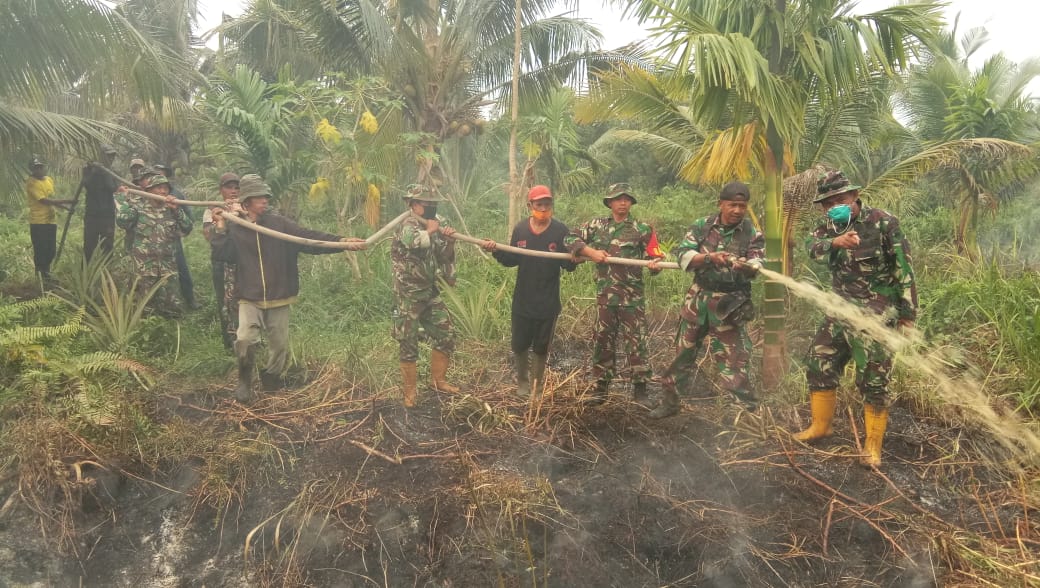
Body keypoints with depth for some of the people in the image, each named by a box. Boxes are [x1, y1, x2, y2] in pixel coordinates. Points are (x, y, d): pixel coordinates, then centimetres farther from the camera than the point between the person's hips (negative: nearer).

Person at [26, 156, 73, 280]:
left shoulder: (49, 180, 12)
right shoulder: (31, 182, -12)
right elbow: (43, 200, -20)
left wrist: (65, 207, 7)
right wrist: (65, 201, -20)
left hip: (50, 221, 7)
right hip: (38, 222, -7)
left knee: (51, 250, 12)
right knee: (40, 251, -4)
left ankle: (46, 273, 26)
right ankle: (41, 277, 6)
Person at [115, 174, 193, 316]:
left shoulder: (171, 210, 10)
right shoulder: (138, 207, 0)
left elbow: (186, 229, 1)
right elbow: (122, 222, -18)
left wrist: (177, 210, -9)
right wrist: (126, 199, -9)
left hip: (167, 265, 3)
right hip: (144, 266, -3)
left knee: (172, 307, 3)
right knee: (146, 306, 5)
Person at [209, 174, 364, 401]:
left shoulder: (279, 224, -1)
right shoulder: (235, 229, 3)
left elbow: (309, 237, -9)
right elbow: (223, 255, -5)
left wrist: (340, 241, -20)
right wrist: (220, 230, -11)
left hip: (278, 299, 1)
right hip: (250, 299, -1)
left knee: (279, 345, 8)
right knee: (245, 340, -17)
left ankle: (272, 380, 34)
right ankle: (245, 379, 10)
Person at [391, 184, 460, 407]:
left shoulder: (435, 224, 6)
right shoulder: (407, 226, -17)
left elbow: (444, 258, 14)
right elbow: (416, 242, -42)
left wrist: (449, 242, -7)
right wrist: (431, 229, -23)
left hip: (430, 292, 7)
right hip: (408, 296, -7)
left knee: (445, 336, 10)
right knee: (408, 345, 3)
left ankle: (439, 381, 27)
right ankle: (409, 391, 17)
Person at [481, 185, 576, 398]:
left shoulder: (560, 231, -9)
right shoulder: (520, 229, -1)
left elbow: (568, 265, -10)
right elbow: (511, 260, 5)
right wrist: (497, 251, -13)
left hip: (548, 303, -2)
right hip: (522, 300, 2)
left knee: (541, 348, 13)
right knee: (520, 345, 12)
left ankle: (537, 385, 32)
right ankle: (522, 381, 36)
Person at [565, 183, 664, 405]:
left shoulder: (642, 229, 2)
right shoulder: (596, 226, 8)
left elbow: (654, 256, 0)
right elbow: (570, 239, 5)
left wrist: (654, 264, -25)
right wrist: (591, 252, -11)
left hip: (632, 297, -2)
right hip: (605, 295, 3)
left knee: (636, 342, -2)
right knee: (603, 341, 9)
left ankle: (640, 387, 9)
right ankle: (601, 387, 19)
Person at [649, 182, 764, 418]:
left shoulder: (753, 234, -3)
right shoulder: (701, 227, -1)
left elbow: (757, 266, -15)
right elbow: (682, 255, -11)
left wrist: (746, 266, -38)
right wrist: (709, 257, -28)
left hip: (730, 304, -2)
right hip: (698, 299, 2)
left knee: (733, 357, -3)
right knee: (683, 351, 13)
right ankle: (669, 401, 29)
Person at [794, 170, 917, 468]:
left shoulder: (883, 223, -11)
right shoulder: (829, 228, 6)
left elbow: (904, 270, -8)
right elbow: (814, 248, -17)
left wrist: (907, 314, -8)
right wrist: (835, 242, -39)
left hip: (876, 315, -6)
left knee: (873, 380, -4)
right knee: (820, 364, 10)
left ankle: (873, 445, 9)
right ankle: (820, 426, 28)